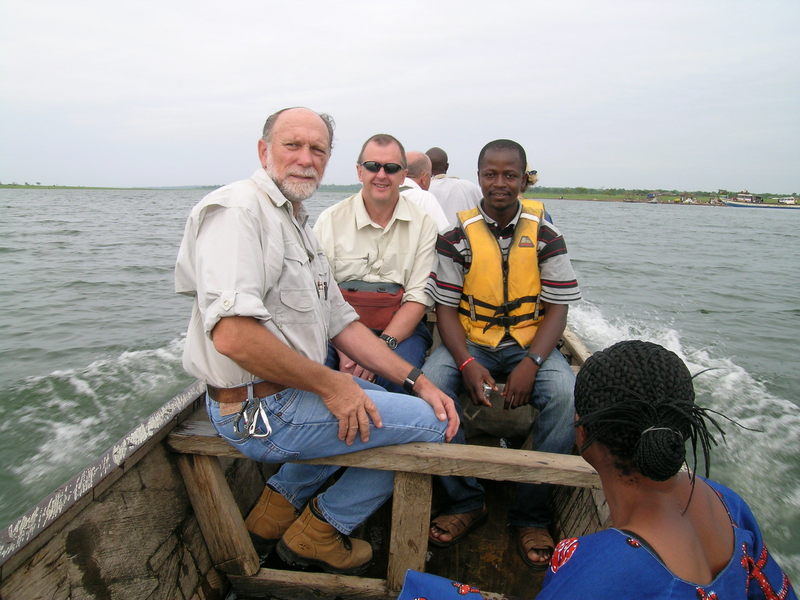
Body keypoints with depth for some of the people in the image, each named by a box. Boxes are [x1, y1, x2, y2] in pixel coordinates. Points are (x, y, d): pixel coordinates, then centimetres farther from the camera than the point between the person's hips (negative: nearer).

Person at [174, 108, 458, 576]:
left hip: (293, 392, 10)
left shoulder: (300, 227, 14)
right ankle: (319, 532, 11)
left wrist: (417, 381, 5)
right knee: (427, 423, -6)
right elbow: (232, 333, -30)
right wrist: (329, 383, -19)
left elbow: (342, 323, 13)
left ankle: (279, 506, 25)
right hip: (258, 410, -10)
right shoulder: (238, 208, -16)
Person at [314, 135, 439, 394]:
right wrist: (344, 350, -17)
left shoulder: (422, 223, 5)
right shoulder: (330, 220, 4)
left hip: (400, 328, 0)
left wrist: (382, 346, -17)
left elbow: (419, 297, -2)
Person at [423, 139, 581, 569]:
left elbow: (558, 307, -1)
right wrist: (467, 363, -21)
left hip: (530, 342, 1)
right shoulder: (458, 234, -1)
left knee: (565, 394, -28)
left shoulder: (544, 234, 1)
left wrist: (531, 363, -18)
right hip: (470, 341, 0)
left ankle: (531, 514, -7)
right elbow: (445, 307, -3)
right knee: (429, 384, -28)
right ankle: (465, 501, -8)